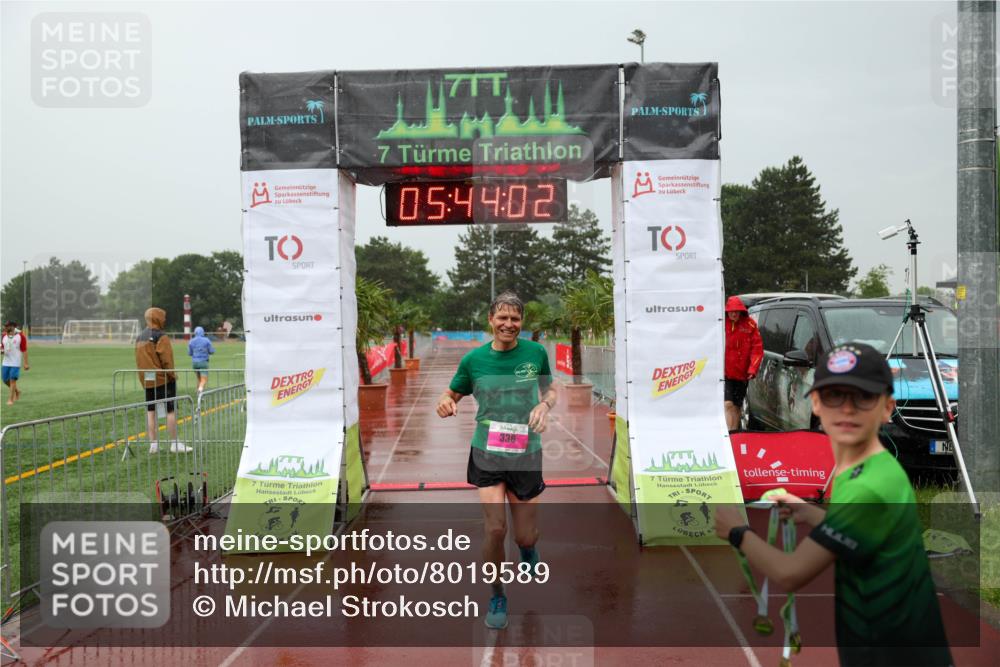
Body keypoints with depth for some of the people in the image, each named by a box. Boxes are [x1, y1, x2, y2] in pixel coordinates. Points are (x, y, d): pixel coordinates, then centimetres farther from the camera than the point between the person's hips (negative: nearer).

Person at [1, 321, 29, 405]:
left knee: (12, 380, -6)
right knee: (5, 380, 9)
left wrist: (26, 363, -12)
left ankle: (11, 399, 3)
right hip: (6, 362, 6)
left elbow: (24, 350, -9)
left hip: (16, 363, -6)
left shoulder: (20, 336, -9)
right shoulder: (5, 335, 7)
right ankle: (17, 390, 34)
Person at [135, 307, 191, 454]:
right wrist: (172, 375, -6)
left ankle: (153, 444, 11)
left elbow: (139, 360, 14)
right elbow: (166, 360, -17)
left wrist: (144, 377, 16)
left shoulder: (140, 338, 13)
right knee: (171, 411, -3)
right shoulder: (161, 337, -13)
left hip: (146, 381, 8)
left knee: (150, 411, 10)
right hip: (163, 380, -8)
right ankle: (174, 444, -2)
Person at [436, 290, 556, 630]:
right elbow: (451, 394, 6)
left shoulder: (536, 352, -3)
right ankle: (497, 598, 13)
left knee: (526, 537, 6)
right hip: (487, 453, -1)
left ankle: (528, 550, 48)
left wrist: (544, 405, -10)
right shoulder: (473, 360, -4)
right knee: (495, 529, -13)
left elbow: (550, 389, 13)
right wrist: (445, 404, -18)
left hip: (526, 454, 1)